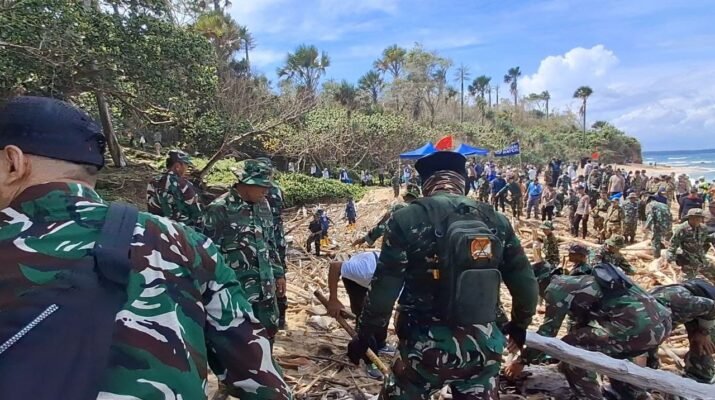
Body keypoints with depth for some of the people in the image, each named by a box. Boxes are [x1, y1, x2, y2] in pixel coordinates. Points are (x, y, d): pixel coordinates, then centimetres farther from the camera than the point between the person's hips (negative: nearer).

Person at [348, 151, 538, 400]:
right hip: (482, 347, 3)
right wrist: (519, 325, 24)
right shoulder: (496, 221, 1)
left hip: (427, 346, -3)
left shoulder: (408, 219, -11)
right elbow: (526, 285, 5)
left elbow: (383, 289, -12)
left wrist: (364, 336, 3)